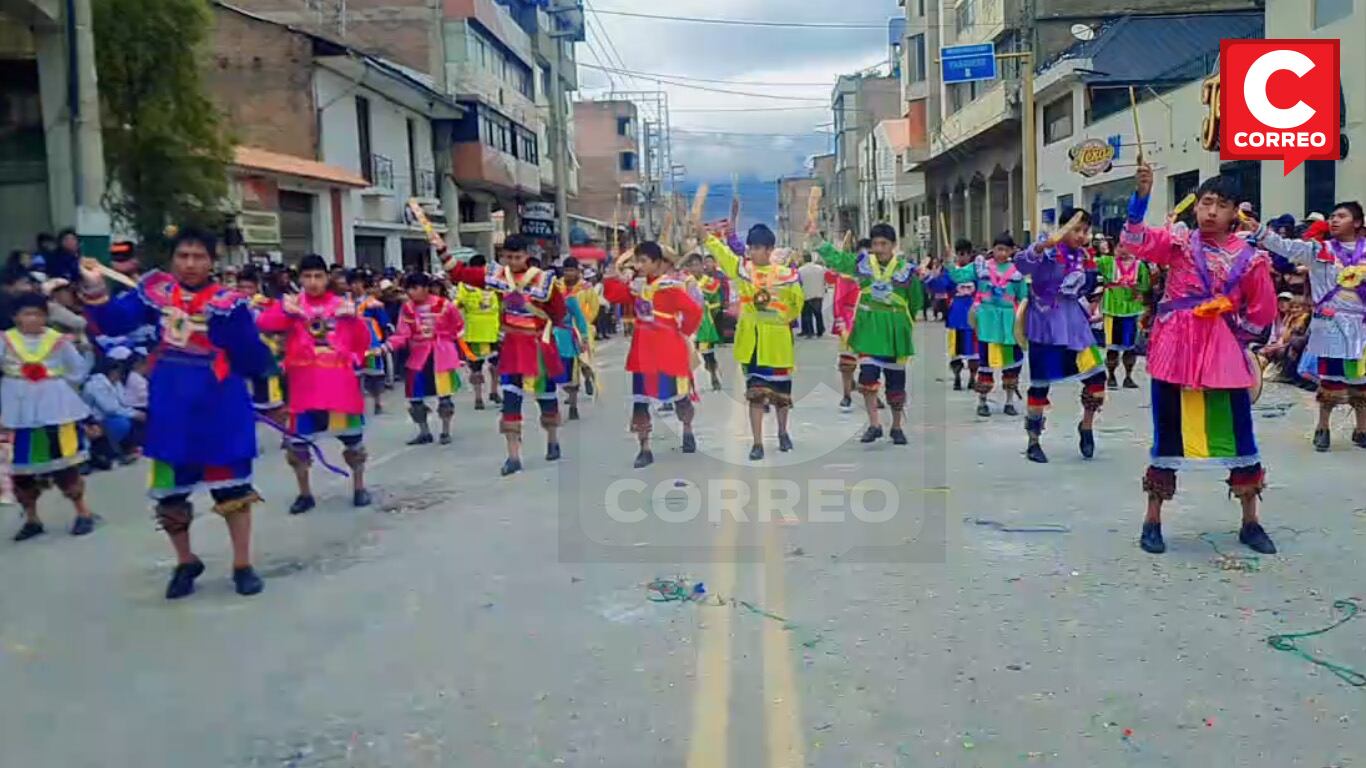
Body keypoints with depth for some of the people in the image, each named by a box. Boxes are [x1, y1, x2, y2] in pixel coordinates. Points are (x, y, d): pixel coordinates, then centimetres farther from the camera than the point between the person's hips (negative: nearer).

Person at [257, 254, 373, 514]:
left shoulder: (342, 305, 4)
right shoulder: (291, 303, 2)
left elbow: (362, 341, 2)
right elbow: (264, 324, -14)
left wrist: (353, 318, -16)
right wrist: (286, 312, -32)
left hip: (340, 381, 1)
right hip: (305, 383, 0)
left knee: (352, 435, 9)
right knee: (297, 439, 4)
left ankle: (359, 487, 26)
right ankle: (305, 493, 20)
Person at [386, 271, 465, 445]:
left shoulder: (443, 304, -12)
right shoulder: (407, 309, -3)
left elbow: (458, 326, 2)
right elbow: (402, 334, -9)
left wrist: (445, 339, 3)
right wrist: (389, 345, -25)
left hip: (442, 354, -3)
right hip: (418, 355, 3)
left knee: (444, 394, 5)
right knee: (414, 395, 3)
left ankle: (446, 432, 20)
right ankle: (424, 433, 19)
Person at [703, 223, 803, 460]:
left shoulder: (786, 274, -5)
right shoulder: (741, 268, -1)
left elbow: (798, 302, 9)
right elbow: (718, 250, -10)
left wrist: (783, 318, 3)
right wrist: (701, 230, -20)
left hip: (777, 340, 0)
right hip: (751, 340, 0)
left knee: (781, 390, 12)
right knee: (756, 391, 0)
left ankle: (783, 432, 35)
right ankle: (757, 443, 5)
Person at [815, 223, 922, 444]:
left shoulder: (907, 270, -5)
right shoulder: (861, 262, 1)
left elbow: (915, 303, 4)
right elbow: (833, 257, 9)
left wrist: (908, 326, 4)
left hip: (895, 332, -1)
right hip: (869, 329, 1)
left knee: (896, 381, 8)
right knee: (868, 376, -9)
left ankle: (897, 427, 23)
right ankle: (874, 425, 4)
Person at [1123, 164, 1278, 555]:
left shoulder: (1250, 257, 1)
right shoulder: (1177, 242, -1)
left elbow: (1263, 311, 9)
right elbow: (1136, 241, -19)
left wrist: (1231, 326, 3)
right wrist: (1142, 195, -29)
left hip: (1224, 354, 1)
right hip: (1175, 351, -1)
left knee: (1239, 433, 6)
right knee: (1167, 434, 4)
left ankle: (1250, 522, 23)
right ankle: (1153, 521, 15)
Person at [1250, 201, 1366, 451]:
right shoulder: (1318, 250, 0)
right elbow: (1285, 246, -12)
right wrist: (1257, 229, -24)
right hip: (1330, 324, -2)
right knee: (1329, 377, 1)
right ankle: (1323, 428, 16)